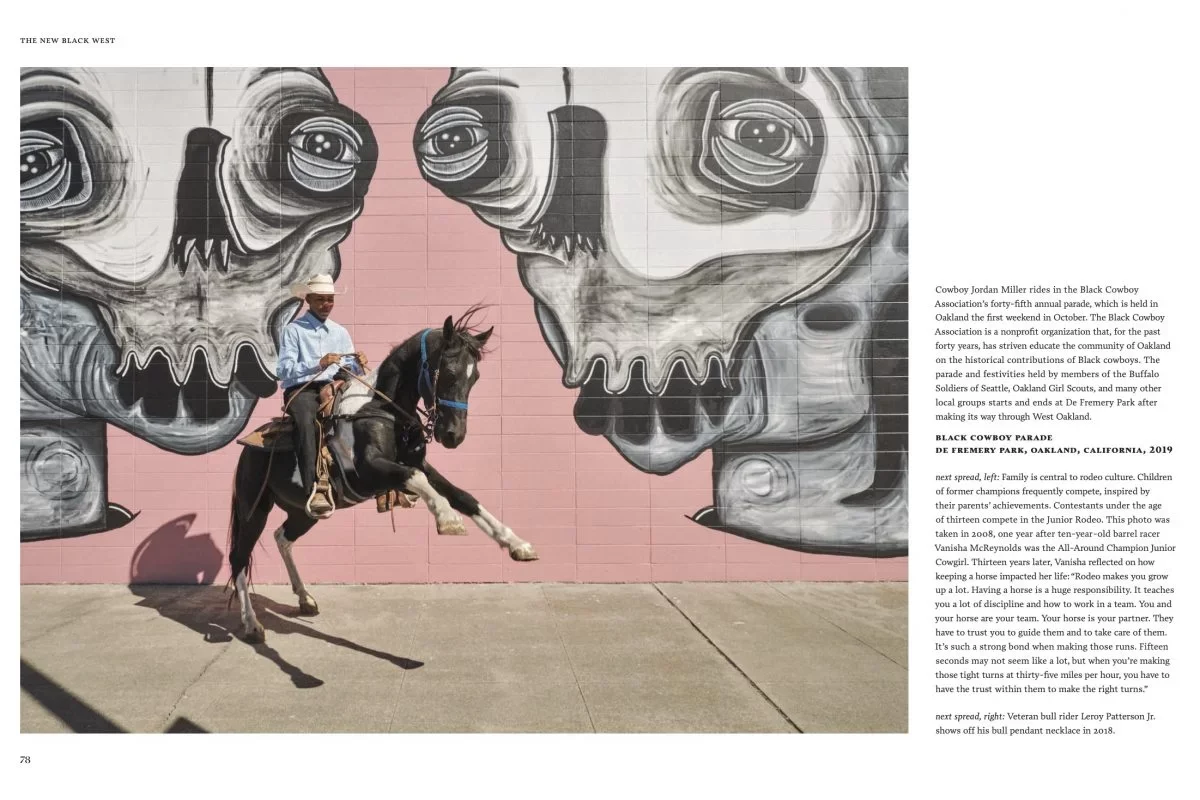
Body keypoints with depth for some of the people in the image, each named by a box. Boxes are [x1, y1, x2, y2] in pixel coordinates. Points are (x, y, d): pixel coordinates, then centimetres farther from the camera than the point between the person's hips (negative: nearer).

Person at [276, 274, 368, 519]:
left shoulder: (340, 333, 22)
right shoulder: (293, 330, 6)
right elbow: (284, 370, -6)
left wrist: (359, 365, -5)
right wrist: (318, 364, -20)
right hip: (301, 390, -5)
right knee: (306, 420, -39)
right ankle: (314, 490, -50)